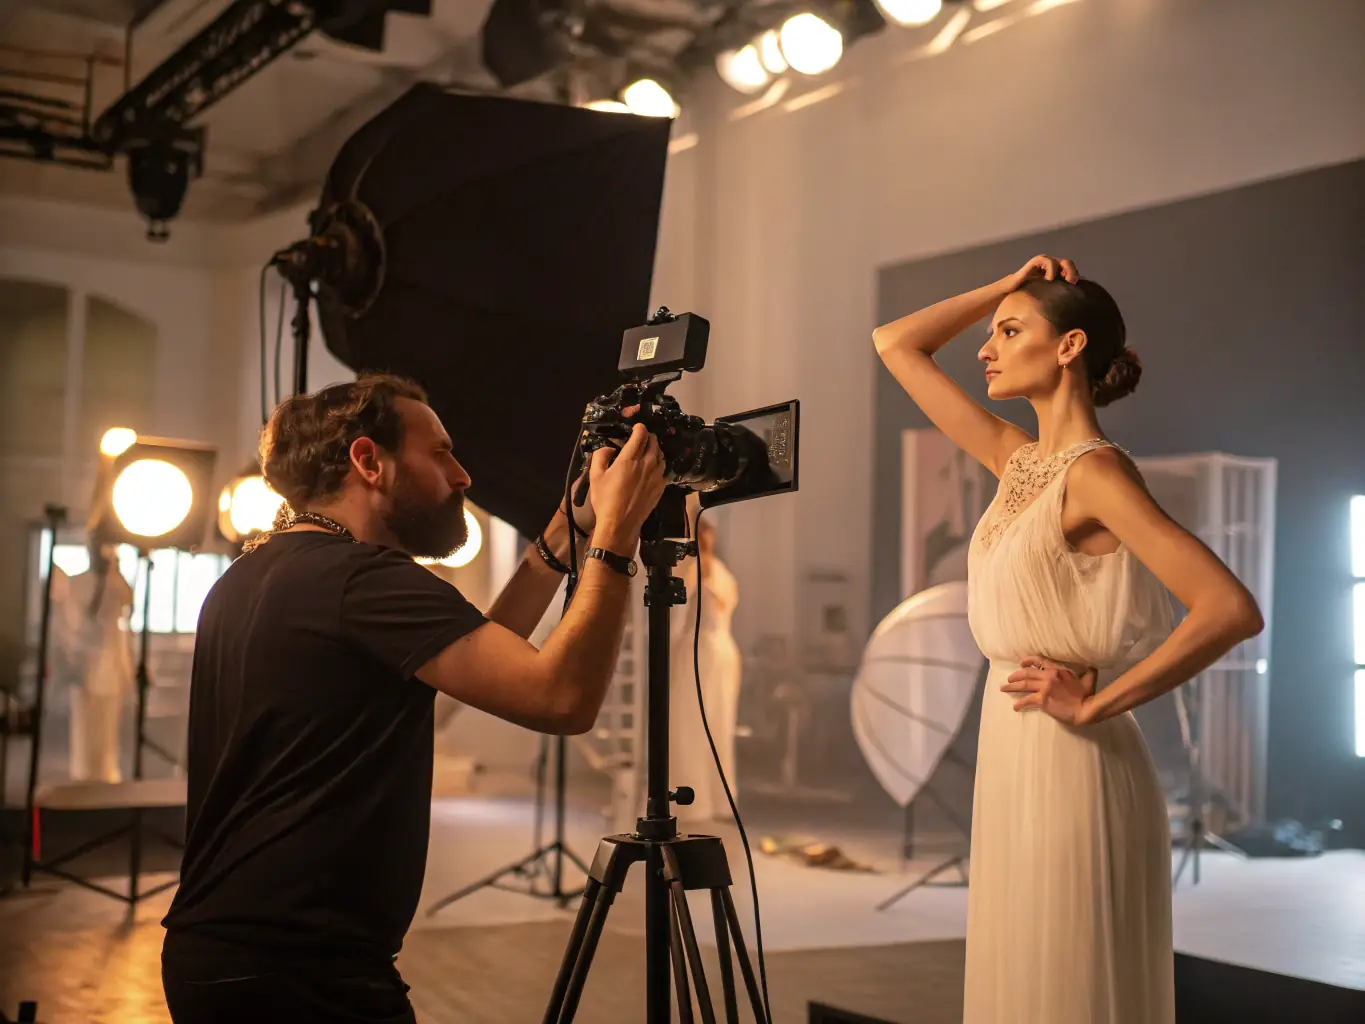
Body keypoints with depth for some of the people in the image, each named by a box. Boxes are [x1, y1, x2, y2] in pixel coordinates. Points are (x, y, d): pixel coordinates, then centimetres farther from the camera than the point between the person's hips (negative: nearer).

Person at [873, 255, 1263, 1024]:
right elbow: (896, 344, 18)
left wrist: (1093, 704, -19)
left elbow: (1233, 610, -26)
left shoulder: (1094, 471, -15)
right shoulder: (1018, 460, 9)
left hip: (1069, 764, -8)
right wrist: (1007, 285, 9)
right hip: (1014, 757, 8)